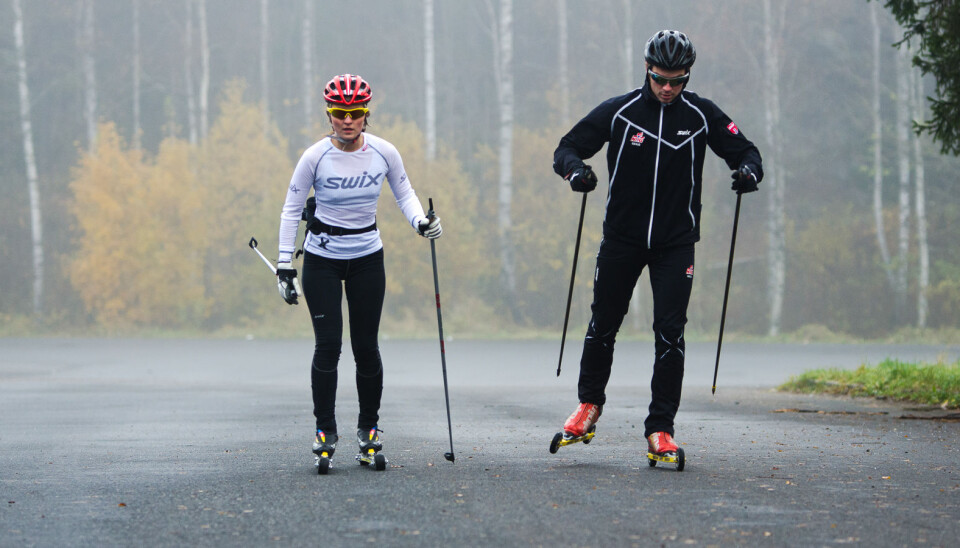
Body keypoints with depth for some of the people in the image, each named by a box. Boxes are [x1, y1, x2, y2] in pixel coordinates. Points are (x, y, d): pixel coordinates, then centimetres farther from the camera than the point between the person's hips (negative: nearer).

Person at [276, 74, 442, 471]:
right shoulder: (315, 157, -13)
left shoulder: (383, 153, -8)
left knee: (366, 345, 1)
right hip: (322, 259, -1)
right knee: (328, 344, -9)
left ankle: (368, 426, 18)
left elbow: (404, 194, 8)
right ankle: (325, 429, 1)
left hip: (367, 257, 2)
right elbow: (291, 210, -4)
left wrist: (421, 221, -12)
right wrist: (285, 266, -7)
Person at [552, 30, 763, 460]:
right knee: (603, 324, 10)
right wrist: (574, 169, -24)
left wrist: (749, 169, -19)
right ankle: (590, 403, 33)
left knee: (670, 334, -8)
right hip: (622, 238, 0)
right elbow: (567, 147, -1)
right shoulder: (619, 112, -6)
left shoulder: (702, 115, -4)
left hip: (676, 242, 0)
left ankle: (660, 428, -2)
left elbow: (744, 150, 4)